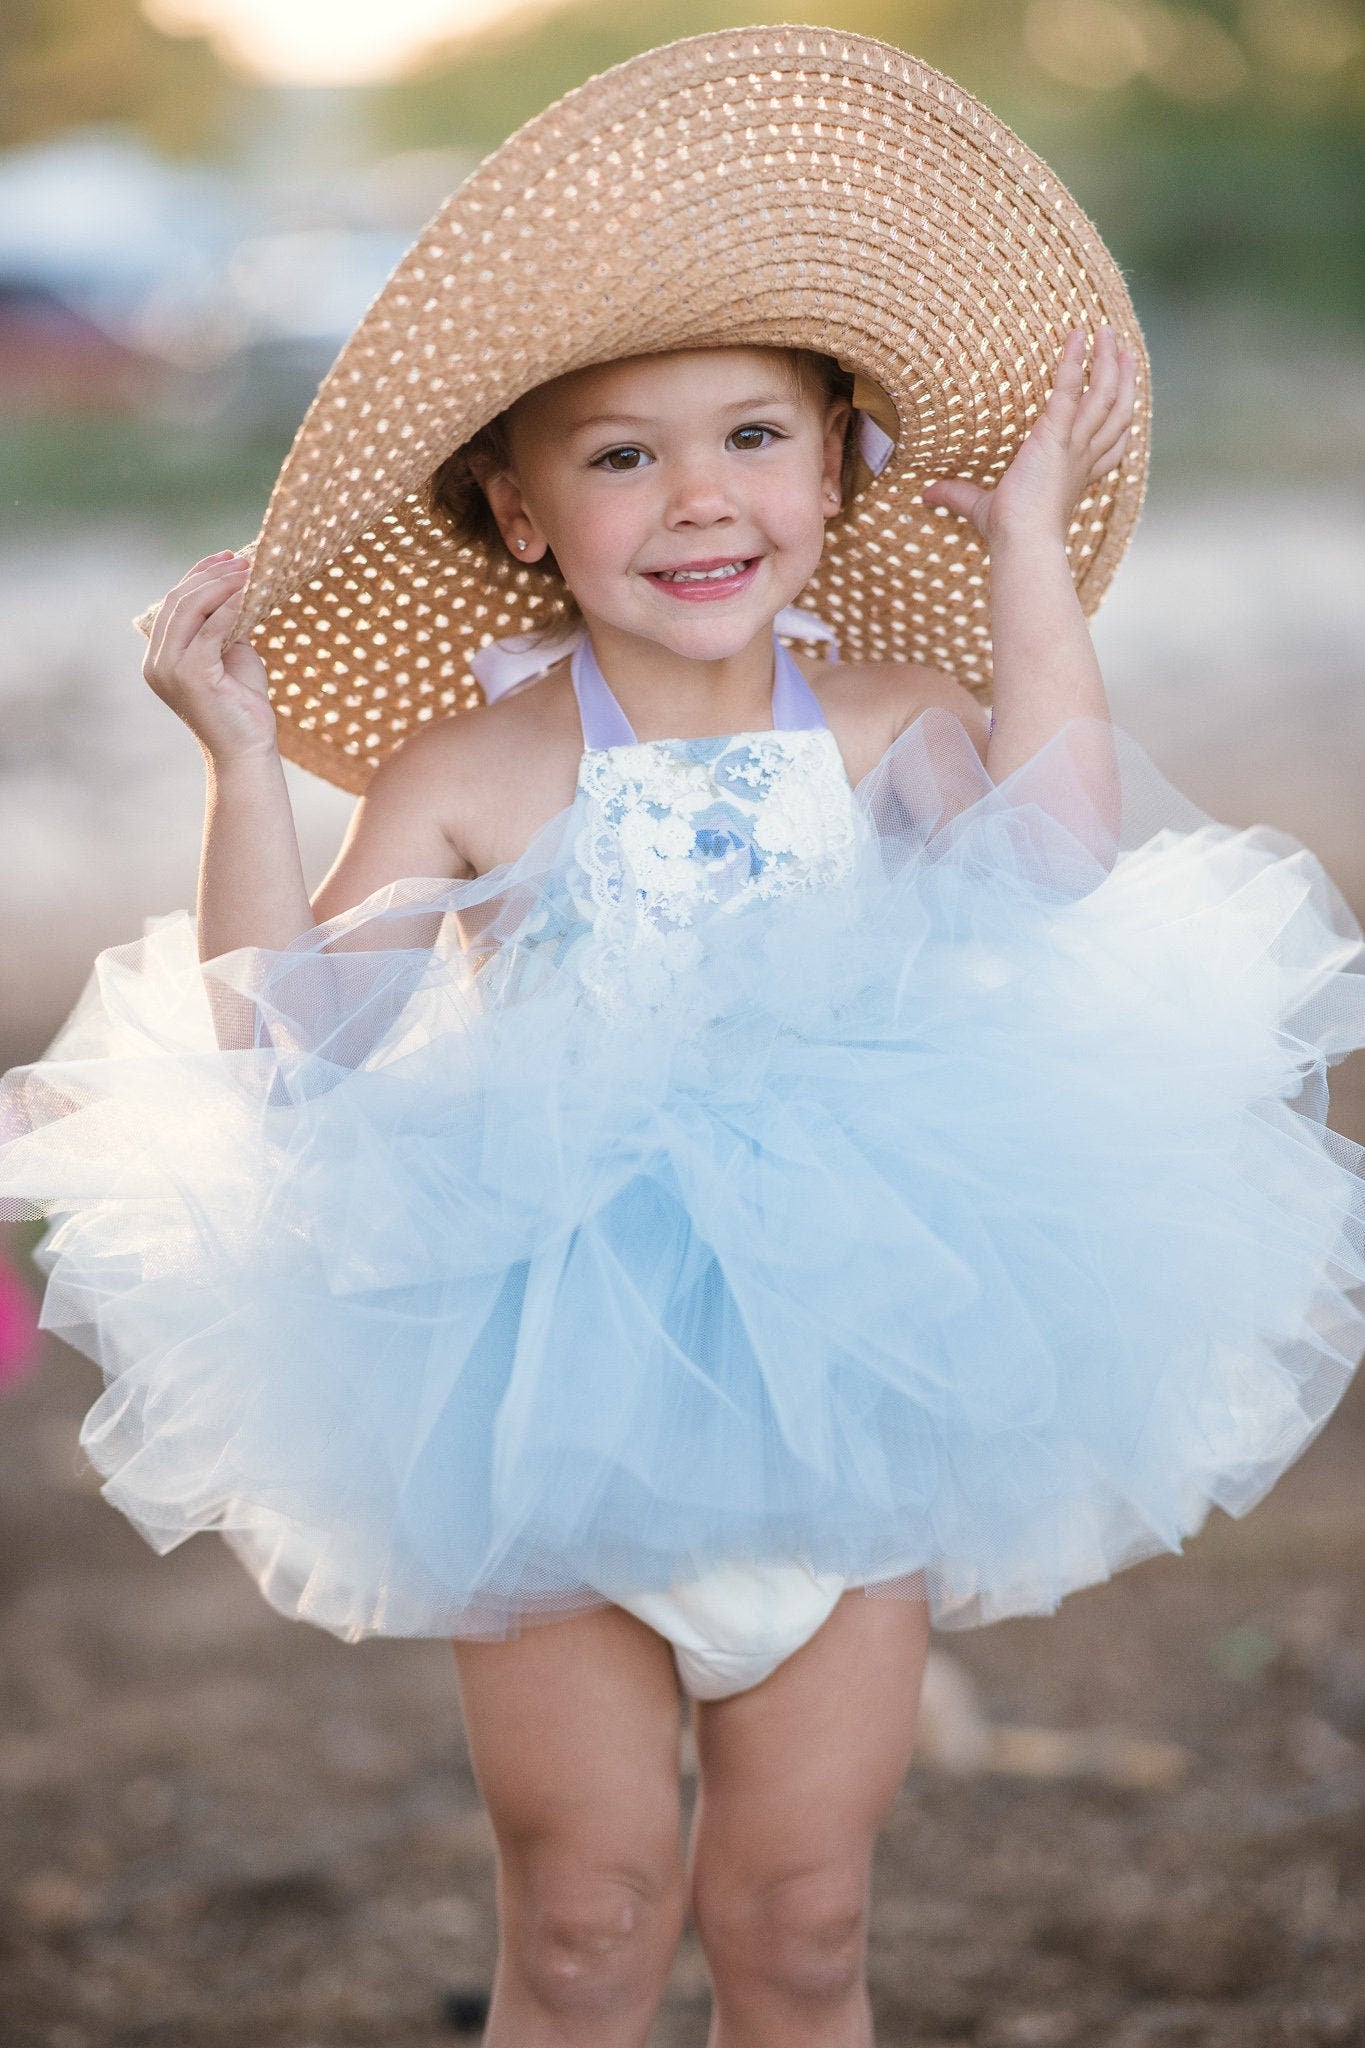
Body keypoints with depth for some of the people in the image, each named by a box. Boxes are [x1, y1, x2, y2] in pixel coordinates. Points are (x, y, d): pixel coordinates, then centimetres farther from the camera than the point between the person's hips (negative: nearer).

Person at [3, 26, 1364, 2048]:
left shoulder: (897, 732, -2)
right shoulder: (472, 776, -5)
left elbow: (1060, 868, -22)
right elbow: (288, 1043, -9)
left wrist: (1030, 547, -15)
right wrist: (241, 758, -17)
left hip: (850, 1371, 1)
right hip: (553, 1395, -1)